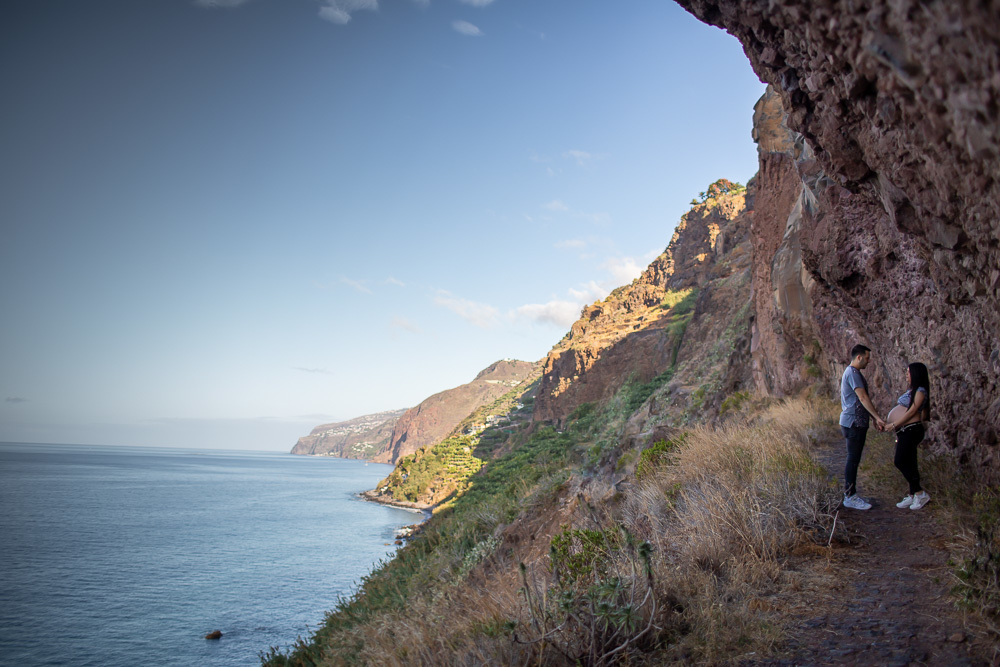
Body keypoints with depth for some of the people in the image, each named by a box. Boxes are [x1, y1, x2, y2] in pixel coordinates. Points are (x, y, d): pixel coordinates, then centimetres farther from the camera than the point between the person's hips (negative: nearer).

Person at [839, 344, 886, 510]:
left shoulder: (853, 373, 19)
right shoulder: (852, 373, -15)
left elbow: (862, 400, 22)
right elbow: (863, 398, -21)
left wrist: (874, 418, 20)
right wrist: (877, 417, -20)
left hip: (857, 423, 10)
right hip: (853, 423, -10)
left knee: (854, 459, 13)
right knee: (853, 460, -6)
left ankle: (851, 495, 18)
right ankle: (849, 497, 0)